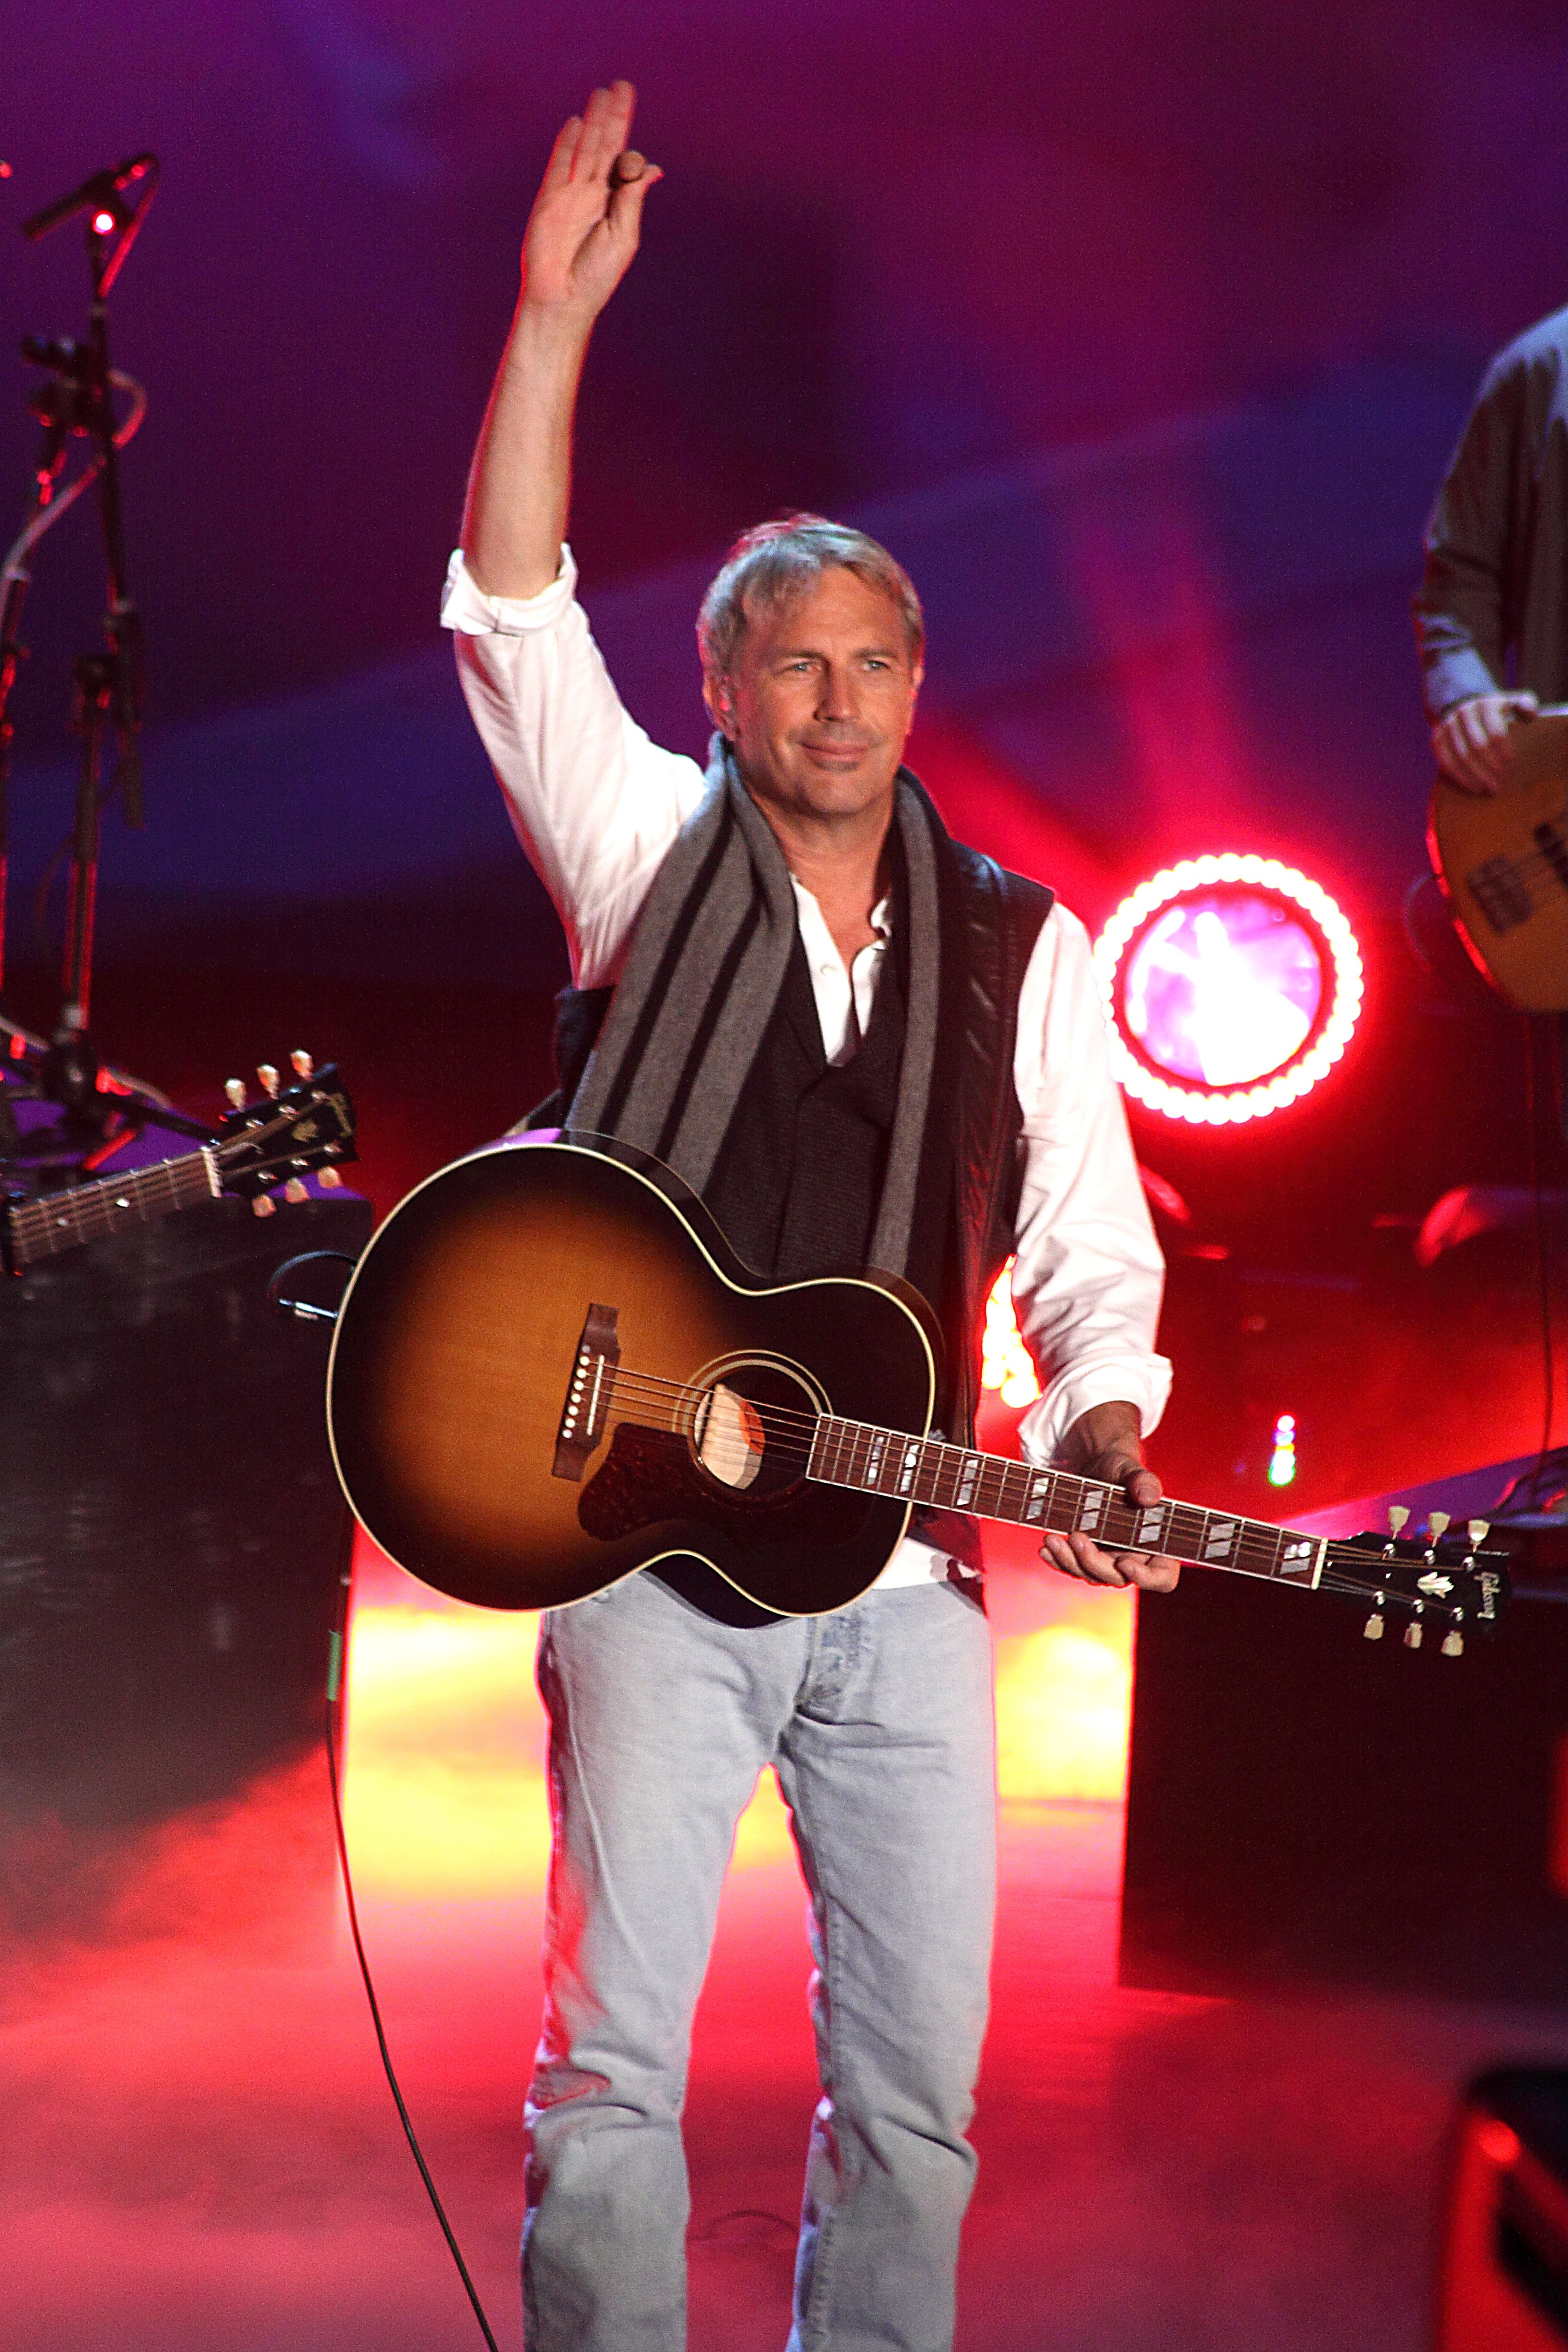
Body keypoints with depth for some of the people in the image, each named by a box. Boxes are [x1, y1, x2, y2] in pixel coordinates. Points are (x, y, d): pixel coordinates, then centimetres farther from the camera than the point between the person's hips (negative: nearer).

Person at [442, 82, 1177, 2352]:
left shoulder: (1023, 951, 11)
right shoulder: (652, 856, 5)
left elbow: (1093, 1255, 9)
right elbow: (514, 610, -7)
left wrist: (1099, 1447, -10)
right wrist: (558, 310, -15)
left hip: (906, 1570, 3)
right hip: (652, 1547, -2)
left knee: (919, 2089, 5)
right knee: (614, 2069, -6)